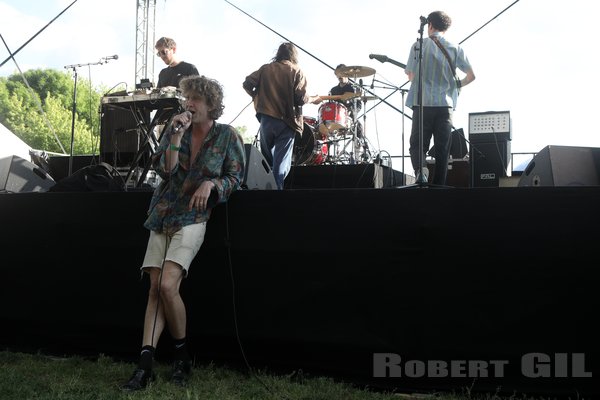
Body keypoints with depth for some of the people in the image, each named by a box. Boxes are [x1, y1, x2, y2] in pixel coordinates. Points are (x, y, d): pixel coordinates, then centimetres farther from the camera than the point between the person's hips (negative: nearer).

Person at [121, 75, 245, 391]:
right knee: (155, 290, -3)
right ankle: (144, 366, -4)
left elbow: (235, 178, 1)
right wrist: (177, 136, -13)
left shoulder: (227, 135, -1)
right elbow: (164, 170, -4)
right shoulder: (174, 129, 7)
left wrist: (210, 183, -17)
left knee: (167, 285, -19)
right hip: (162, 216, 4)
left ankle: (182, 356, 1)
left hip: (192, 219, -4)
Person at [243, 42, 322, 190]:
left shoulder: (265, 69, 7)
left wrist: (256, 97, 17)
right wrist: (313, 99, 10)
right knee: (281, 164, -2)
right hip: (286, 122, -3)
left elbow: (247, 84, 0)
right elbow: (301, 98, -10)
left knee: (266, 160, 18)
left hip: (266, 119, 3)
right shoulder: (296, 72, -1)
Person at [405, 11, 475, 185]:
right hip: (446, 104, 2)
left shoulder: (419, 45, 1)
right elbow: (471, 75, 3)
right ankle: (439, 185, 5)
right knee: (442, 150, 8)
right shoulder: (455, 48, 7)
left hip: (423, 103, -2)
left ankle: (420, 169, -23)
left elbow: (411, 76, 0)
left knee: (417, 145, 5)